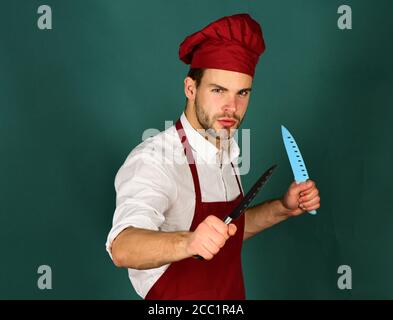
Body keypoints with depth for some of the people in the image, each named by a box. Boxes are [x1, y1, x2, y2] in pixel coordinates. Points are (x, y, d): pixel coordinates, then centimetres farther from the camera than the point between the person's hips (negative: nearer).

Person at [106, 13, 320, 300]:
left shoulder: (225, 152, 0)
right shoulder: (154, 161, -25)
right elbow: (122, 248, -40)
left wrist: (282, 209, -3)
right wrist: (188, 242, -58)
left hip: (231, 295, 7)